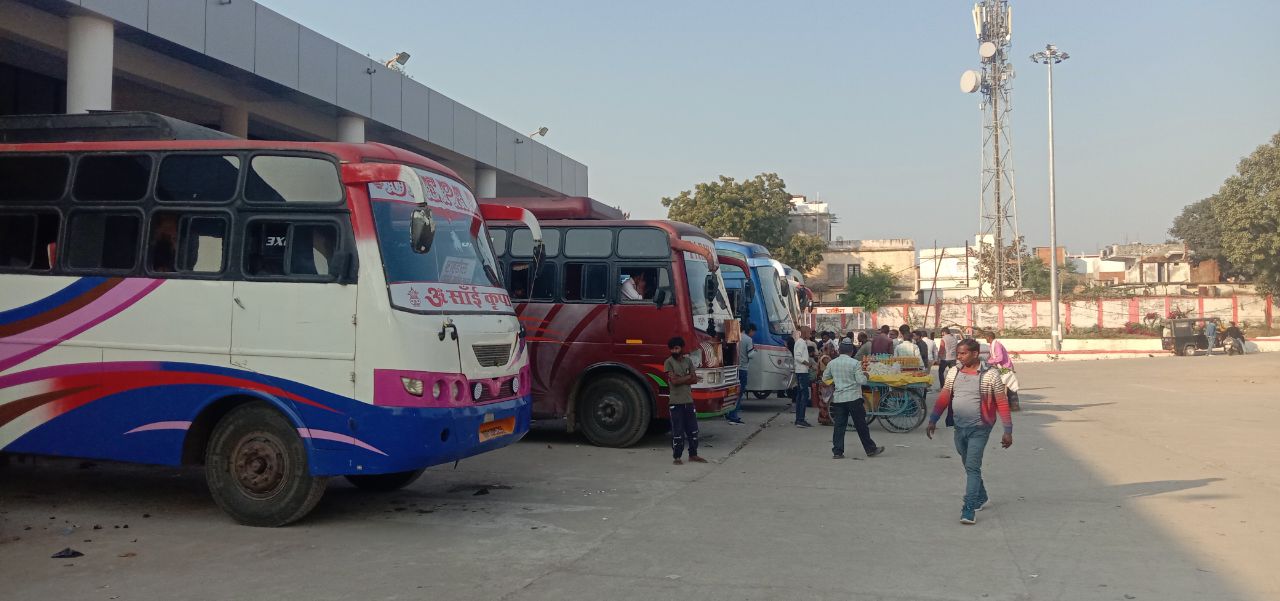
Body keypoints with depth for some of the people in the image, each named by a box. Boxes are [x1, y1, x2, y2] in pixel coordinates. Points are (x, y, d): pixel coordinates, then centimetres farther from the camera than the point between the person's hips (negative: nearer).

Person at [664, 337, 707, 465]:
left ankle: (693, 455, 22)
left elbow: (694, 380, 3)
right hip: (676, 402, -5)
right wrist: (689, 377, -4)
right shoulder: (668, 362, -5)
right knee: (677, 432, -2)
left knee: (693, 430, 11)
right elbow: (674, 380, -15)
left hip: (689, 401, 5)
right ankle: (677, 457, 7)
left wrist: (681, 379, -10)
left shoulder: (688, 361, 9)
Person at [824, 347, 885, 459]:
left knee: (839, 426, 5)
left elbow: (825, 378, 14)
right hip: (853, 398, -4)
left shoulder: (831, 363, 3)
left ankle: (837, 452, 2)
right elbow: (861, 380, -13)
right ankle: (871, 449, 14)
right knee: (861, 425, 5)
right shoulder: (855, 363, -11)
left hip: (837, 398, 4)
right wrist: (865, 375, 7)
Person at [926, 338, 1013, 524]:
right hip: (959, 428, 6)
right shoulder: (953, 373, 4)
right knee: (968, 466, 18)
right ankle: (981, 498, 38)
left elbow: (1002, 403, -9)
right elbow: (943, 398, 9)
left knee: (972, 467, -11)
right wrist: (933, 420, 3)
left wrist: (1008, 431, -10)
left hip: (979, 429, -6)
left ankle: (969, 509, -10)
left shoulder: (990, 375, -11)